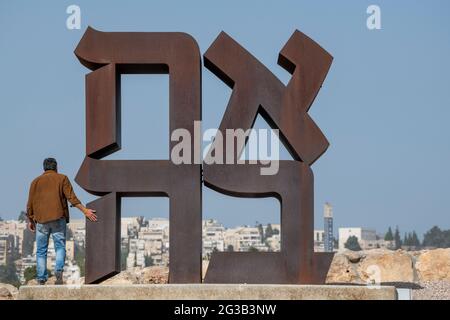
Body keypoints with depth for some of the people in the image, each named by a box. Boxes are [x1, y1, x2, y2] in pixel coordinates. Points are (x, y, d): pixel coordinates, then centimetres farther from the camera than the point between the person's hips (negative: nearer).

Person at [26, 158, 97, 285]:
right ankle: (59, 270, -24)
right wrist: (85, 211, -3)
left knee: (41, 251, 6)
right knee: (60, 247, 1)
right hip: (58, 219, -2)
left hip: (41, 219, 2)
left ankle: (41, 280, 0)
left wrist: (30, 221, 20)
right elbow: (71, 197, -4)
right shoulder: (62, 178, 7)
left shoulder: (36, 181, 13)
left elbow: (30, 204, 10)